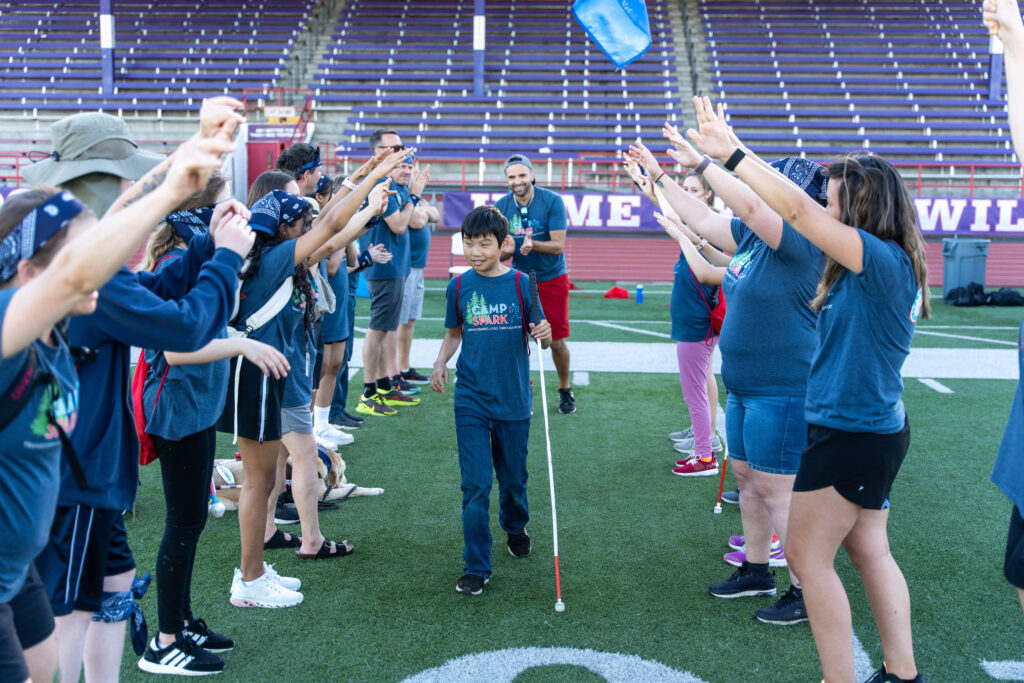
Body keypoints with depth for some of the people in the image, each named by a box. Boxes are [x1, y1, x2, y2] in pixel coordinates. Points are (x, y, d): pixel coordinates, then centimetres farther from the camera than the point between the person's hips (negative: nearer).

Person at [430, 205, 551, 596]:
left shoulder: (521, 284, -4)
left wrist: (546, 335, -23)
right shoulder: (459, 287, 1)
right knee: (475, 485, -3)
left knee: (513, 477, 15)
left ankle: (515, 527, 46)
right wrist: (441, 362, -3)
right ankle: (476, 568, 5)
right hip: (471, 401, 0)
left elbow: (541, 335, -1)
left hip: (513, 399, 0)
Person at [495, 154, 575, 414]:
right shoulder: (501, 207, -4)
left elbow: (558, 245, -16)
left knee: (556, 341, 2)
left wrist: (533, 244, -34)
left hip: (552, 278, -2)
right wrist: (509, 250, -24)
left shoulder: (552, 201, -13)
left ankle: (565, 390, 24)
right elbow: (500, 253, 0)